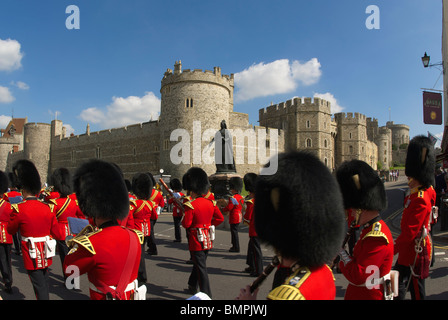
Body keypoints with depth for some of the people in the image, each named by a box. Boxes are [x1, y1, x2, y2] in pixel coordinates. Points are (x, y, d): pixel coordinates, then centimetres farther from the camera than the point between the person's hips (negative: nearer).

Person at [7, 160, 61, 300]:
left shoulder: (19, 209, -17)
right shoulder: (48, 208, -6)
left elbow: (10, 230, 3)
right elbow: (57, 234, -2)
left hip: (32, 256, -4)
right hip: (46, 255, 4)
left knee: (39, 287, 5)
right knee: (44, 282, 23)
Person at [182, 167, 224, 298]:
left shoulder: (190, 205, -19)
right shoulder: (210, 203, 0)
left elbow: (186, 224, -18)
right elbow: (220, 218, 5)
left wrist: (184, 217, 2)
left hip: (197, 241, -7)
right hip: (208, 240, 7)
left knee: (201, 269, 2)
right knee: (198, 264, 23)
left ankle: (206, 295, 9)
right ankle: (193, 286, 41)